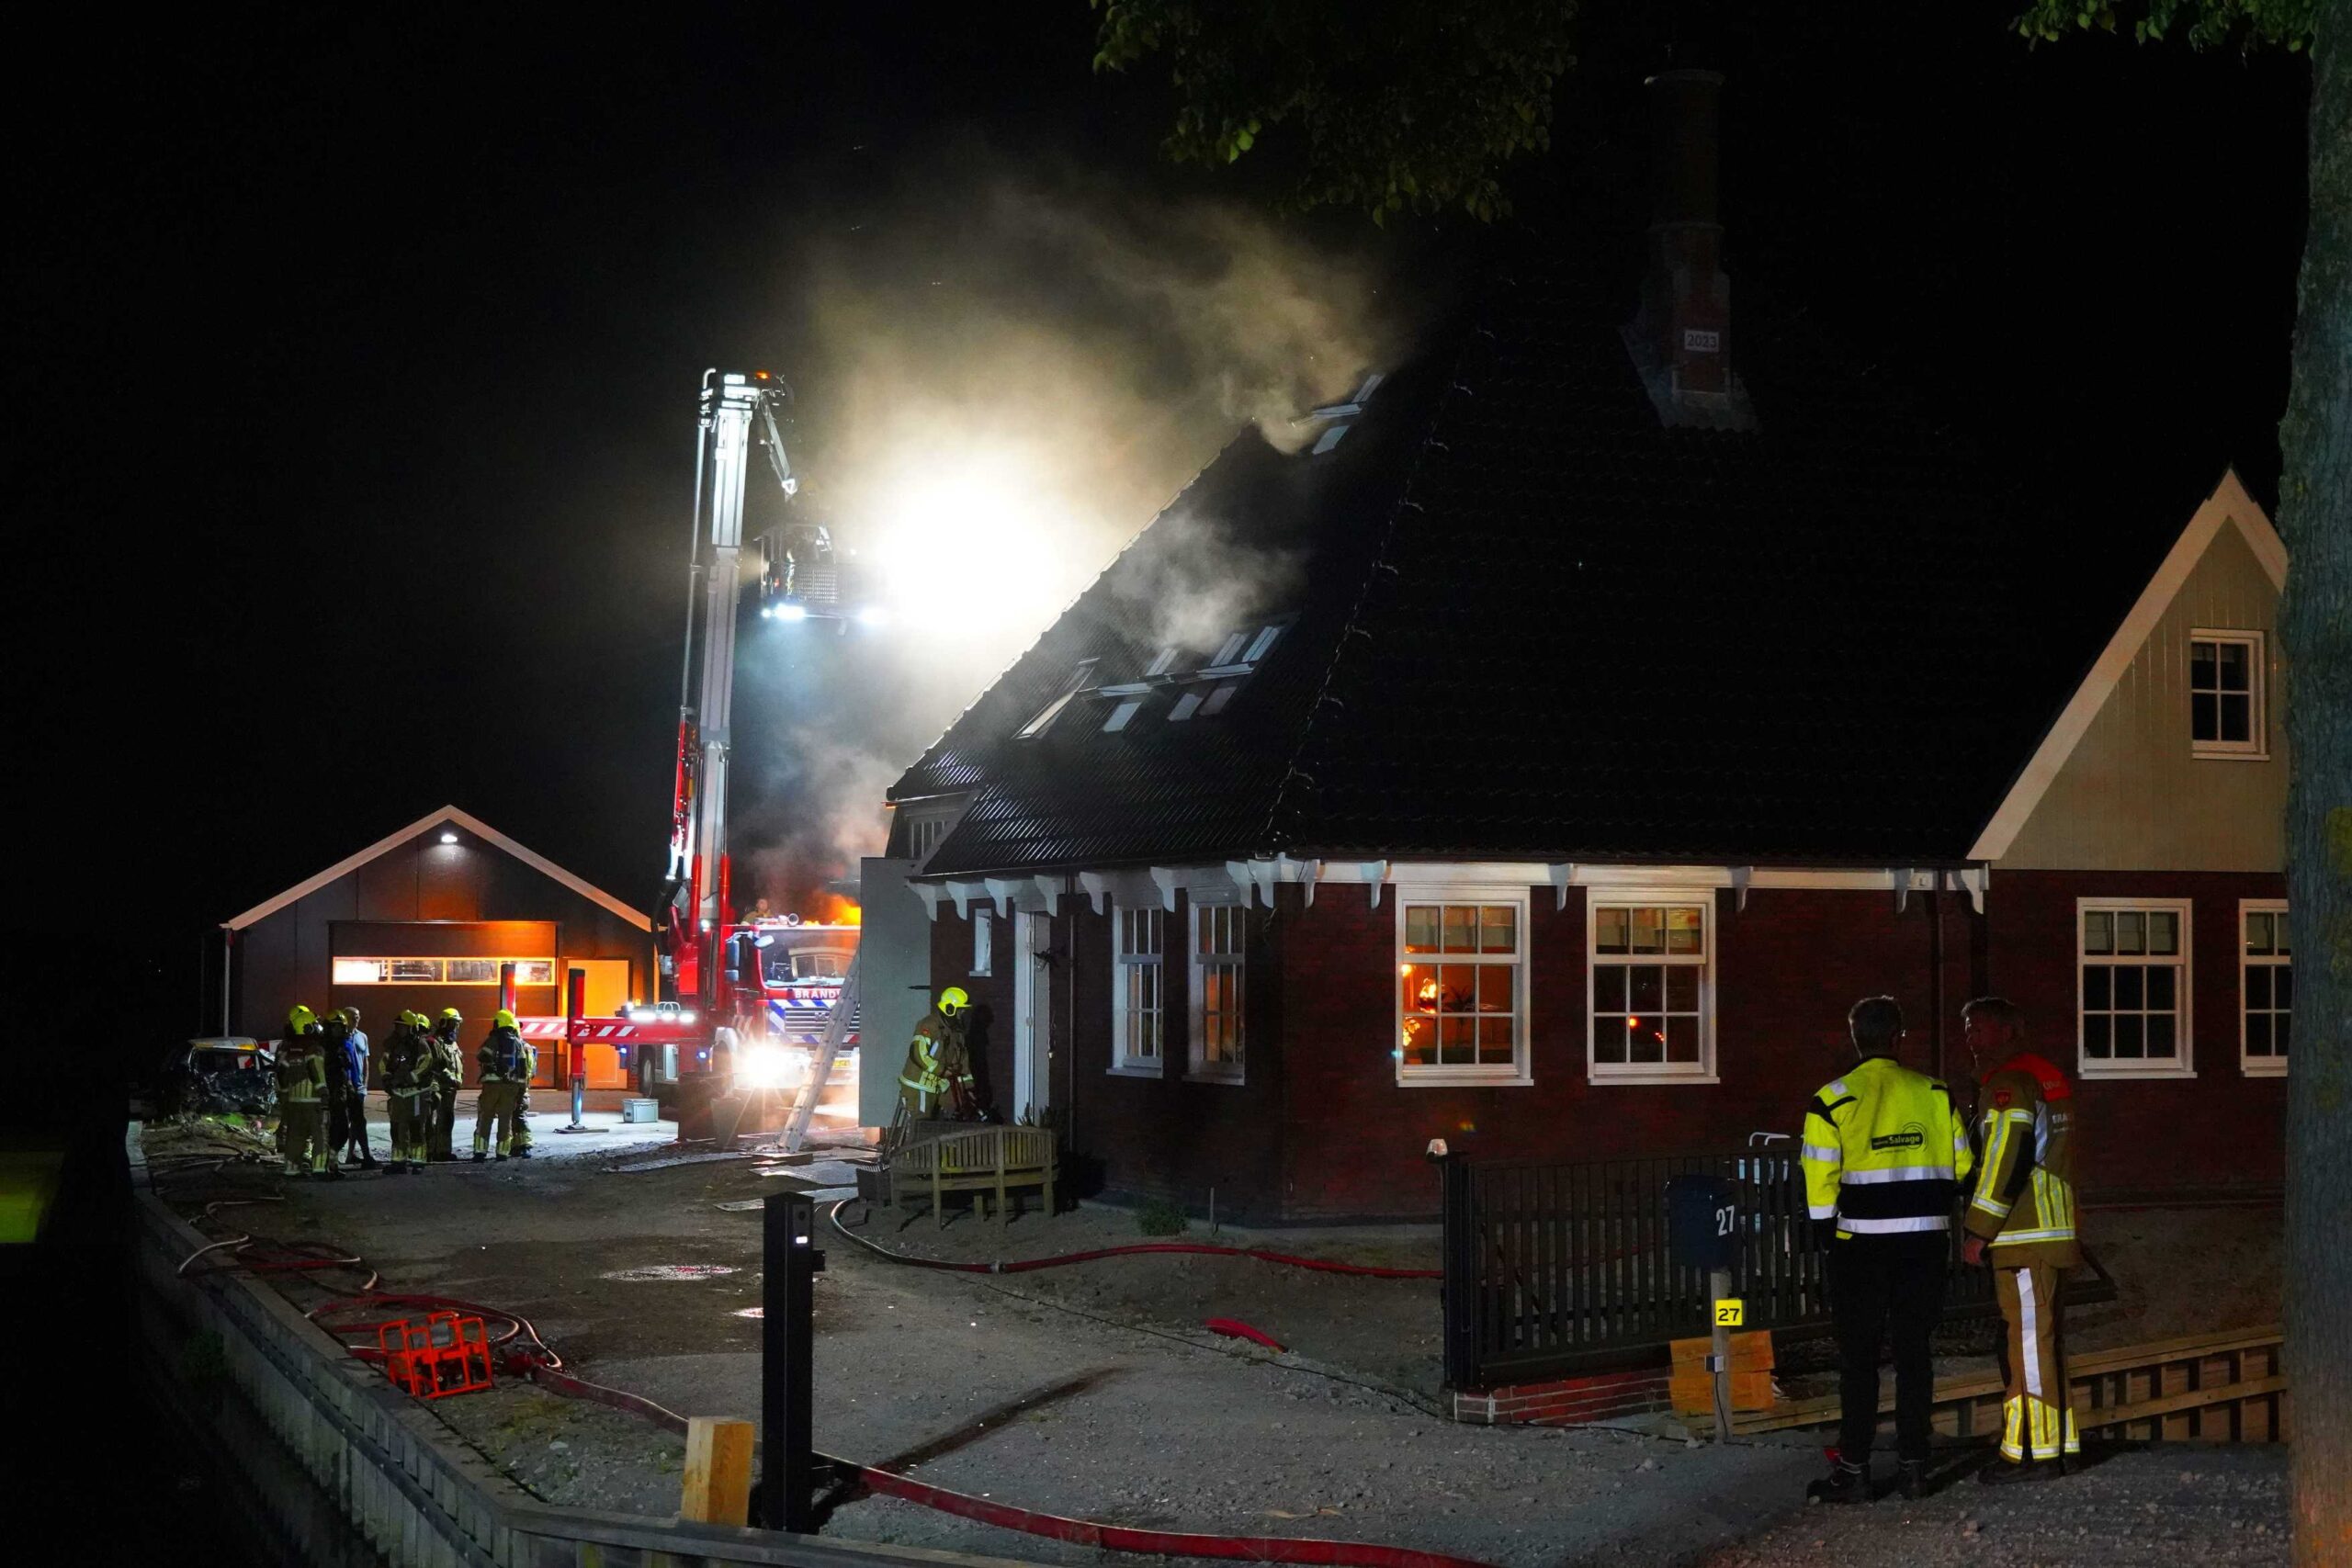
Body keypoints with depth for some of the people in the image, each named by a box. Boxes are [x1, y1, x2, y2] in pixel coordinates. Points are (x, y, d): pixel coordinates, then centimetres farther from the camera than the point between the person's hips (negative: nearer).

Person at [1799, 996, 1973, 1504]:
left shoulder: (1832, 1101, -8)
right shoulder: (1935, 1094, 1)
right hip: (1925, 1242, 3)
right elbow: (1960, 1167, 5)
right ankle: (1914, 1465, 13)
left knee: (1859, 1357, 4)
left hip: (1862, 1245, -2)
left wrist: (1827, 1225, 6)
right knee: (1914, 1352, 10)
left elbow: (1820, 1181, -9)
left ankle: (1854, 1470, 5)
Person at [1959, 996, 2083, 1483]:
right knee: (2041, 1337, 15)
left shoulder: (2009, 1084, -13)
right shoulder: (2048, 1078, 20)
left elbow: (2006, 1161, -19)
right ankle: (2058, 1441, 20)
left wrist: (1978, 1231, -15)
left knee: (2029, 1338, -7)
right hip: (2052, 1236, 10)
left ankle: (2036, 1452, -6)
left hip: (2024, 1240, -10)